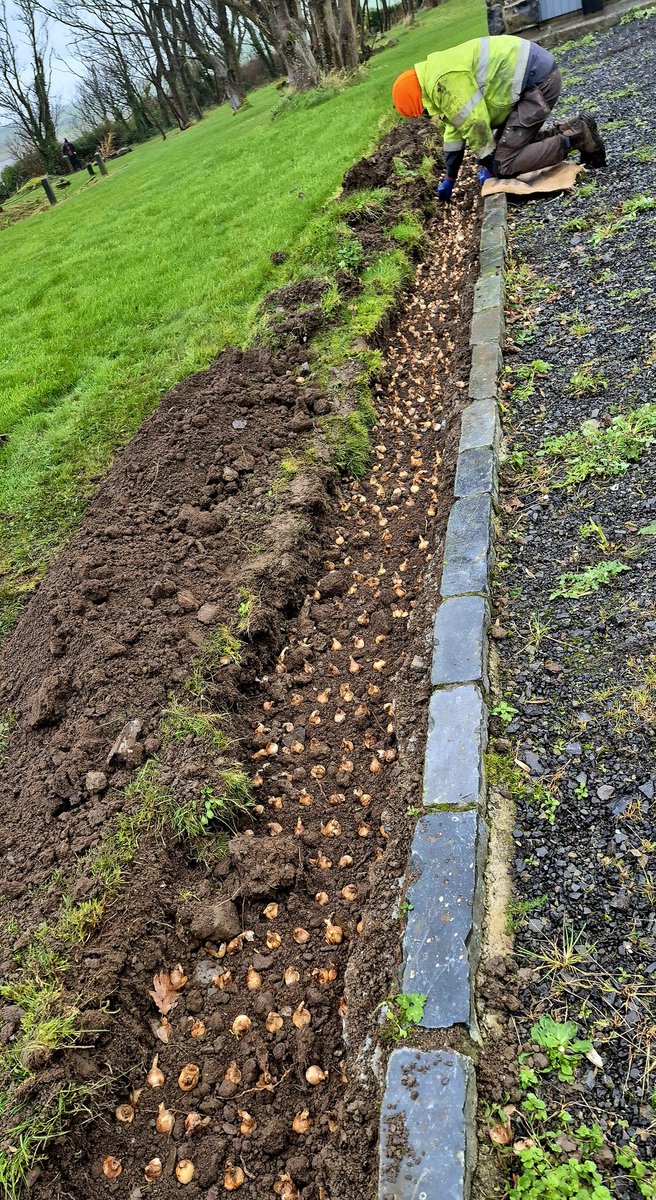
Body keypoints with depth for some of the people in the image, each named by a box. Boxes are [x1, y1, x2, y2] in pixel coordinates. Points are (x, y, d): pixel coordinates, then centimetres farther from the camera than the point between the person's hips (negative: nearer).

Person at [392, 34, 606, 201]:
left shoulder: (445, 80, -18)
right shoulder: (442, 76, 15)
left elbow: (475, 122, -19)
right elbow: (455, 128, 23)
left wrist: (487, 164, -5)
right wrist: (450, 177, 27)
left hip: (538, 79, -10)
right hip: (537, 73, 10)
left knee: (504, 165, -13)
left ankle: (575, 136, -8)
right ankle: (567, 129, 14)